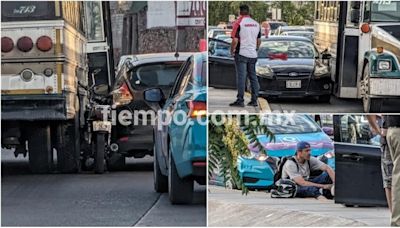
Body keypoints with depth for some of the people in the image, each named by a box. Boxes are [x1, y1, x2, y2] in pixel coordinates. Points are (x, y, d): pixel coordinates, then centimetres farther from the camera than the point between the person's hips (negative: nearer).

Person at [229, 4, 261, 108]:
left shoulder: (239, 23, -10)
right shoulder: (256, 24, 8)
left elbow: (235, 40, -14)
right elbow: (259, 41, 14)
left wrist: (232, 51, 0)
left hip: (241, 54, -5)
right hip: (253, 55, 5)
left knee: (241, 77, -6)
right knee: (253, 77, 11)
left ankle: (240, 100, -8)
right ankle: (254, 100, 11)